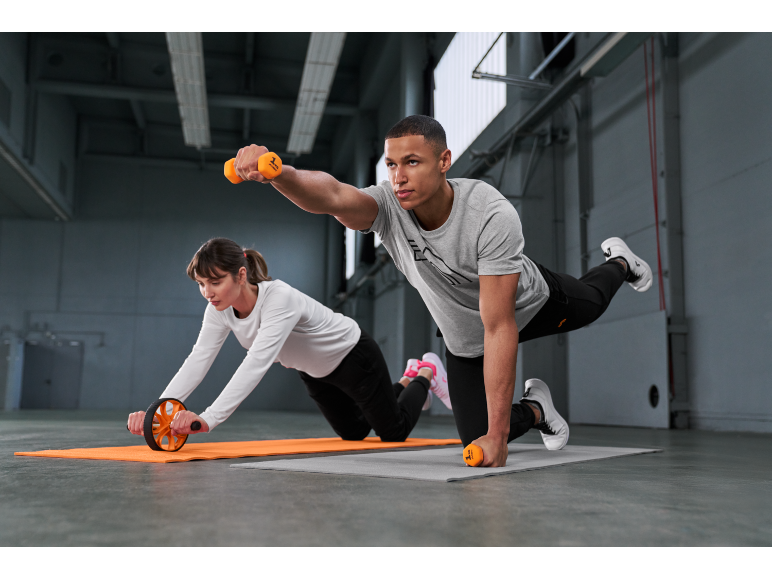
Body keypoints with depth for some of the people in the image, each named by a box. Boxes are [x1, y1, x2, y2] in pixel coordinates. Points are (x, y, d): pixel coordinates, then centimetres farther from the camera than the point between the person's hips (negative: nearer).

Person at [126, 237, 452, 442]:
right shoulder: (220, 310, -20)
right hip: (313, 371, 7)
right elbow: (198, 360, -27)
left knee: (394, 432, 8)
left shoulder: (280, 300, -42)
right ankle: (408, 380, 47)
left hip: (353, 357, -7)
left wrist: (208, 418, -63)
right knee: (353, 432, 25)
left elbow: (256, 364, -53)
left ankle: (425, 374, 35)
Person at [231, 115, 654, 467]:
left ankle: (618, 263, 64)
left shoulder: (493, 217, -40)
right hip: (465, 340, 2)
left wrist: (498, 433, -41)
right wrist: (276, 173, -79)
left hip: (531, 303, -2)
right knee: (477, 445, 0)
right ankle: (533, 409, 33)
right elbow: (330, 195, -56)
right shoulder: (387, 207, -32)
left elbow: (500, 329, -42)